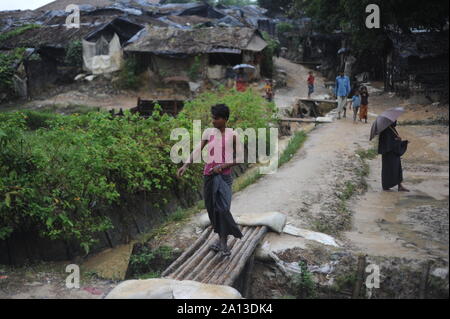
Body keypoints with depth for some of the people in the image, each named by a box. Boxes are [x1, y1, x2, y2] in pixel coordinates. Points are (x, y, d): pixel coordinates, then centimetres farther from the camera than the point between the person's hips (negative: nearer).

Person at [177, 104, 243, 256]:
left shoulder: (233, 135, -4)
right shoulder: (208, 132, 6)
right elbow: (197, 151, 4)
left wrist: (223, 166, -14)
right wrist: (185, 166, -9)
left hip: (224, 176, -4)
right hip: (209, 175, 4)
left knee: (223, 208, -16)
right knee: (212, 208, 8)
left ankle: (224, 243, -4)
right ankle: (221, 239, 23)